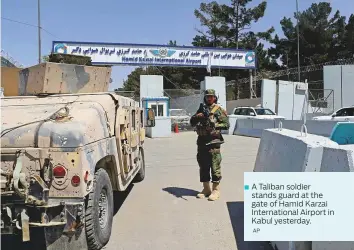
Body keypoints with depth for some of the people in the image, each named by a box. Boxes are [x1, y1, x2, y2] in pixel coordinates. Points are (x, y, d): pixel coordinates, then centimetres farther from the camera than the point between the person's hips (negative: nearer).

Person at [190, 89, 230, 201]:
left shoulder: (219, 110, 1)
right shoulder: (201, 109, 16)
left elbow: (226, 124, -4)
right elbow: (192, 123, 14)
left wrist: (215, 125, -16)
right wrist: (196, 117, -6)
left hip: (213, 141, -5)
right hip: (201, 141, 6)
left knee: (215, 166, -5)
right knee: (203, 165, 10)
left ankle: (216, 190, 5)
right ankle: (206, 189, 21)